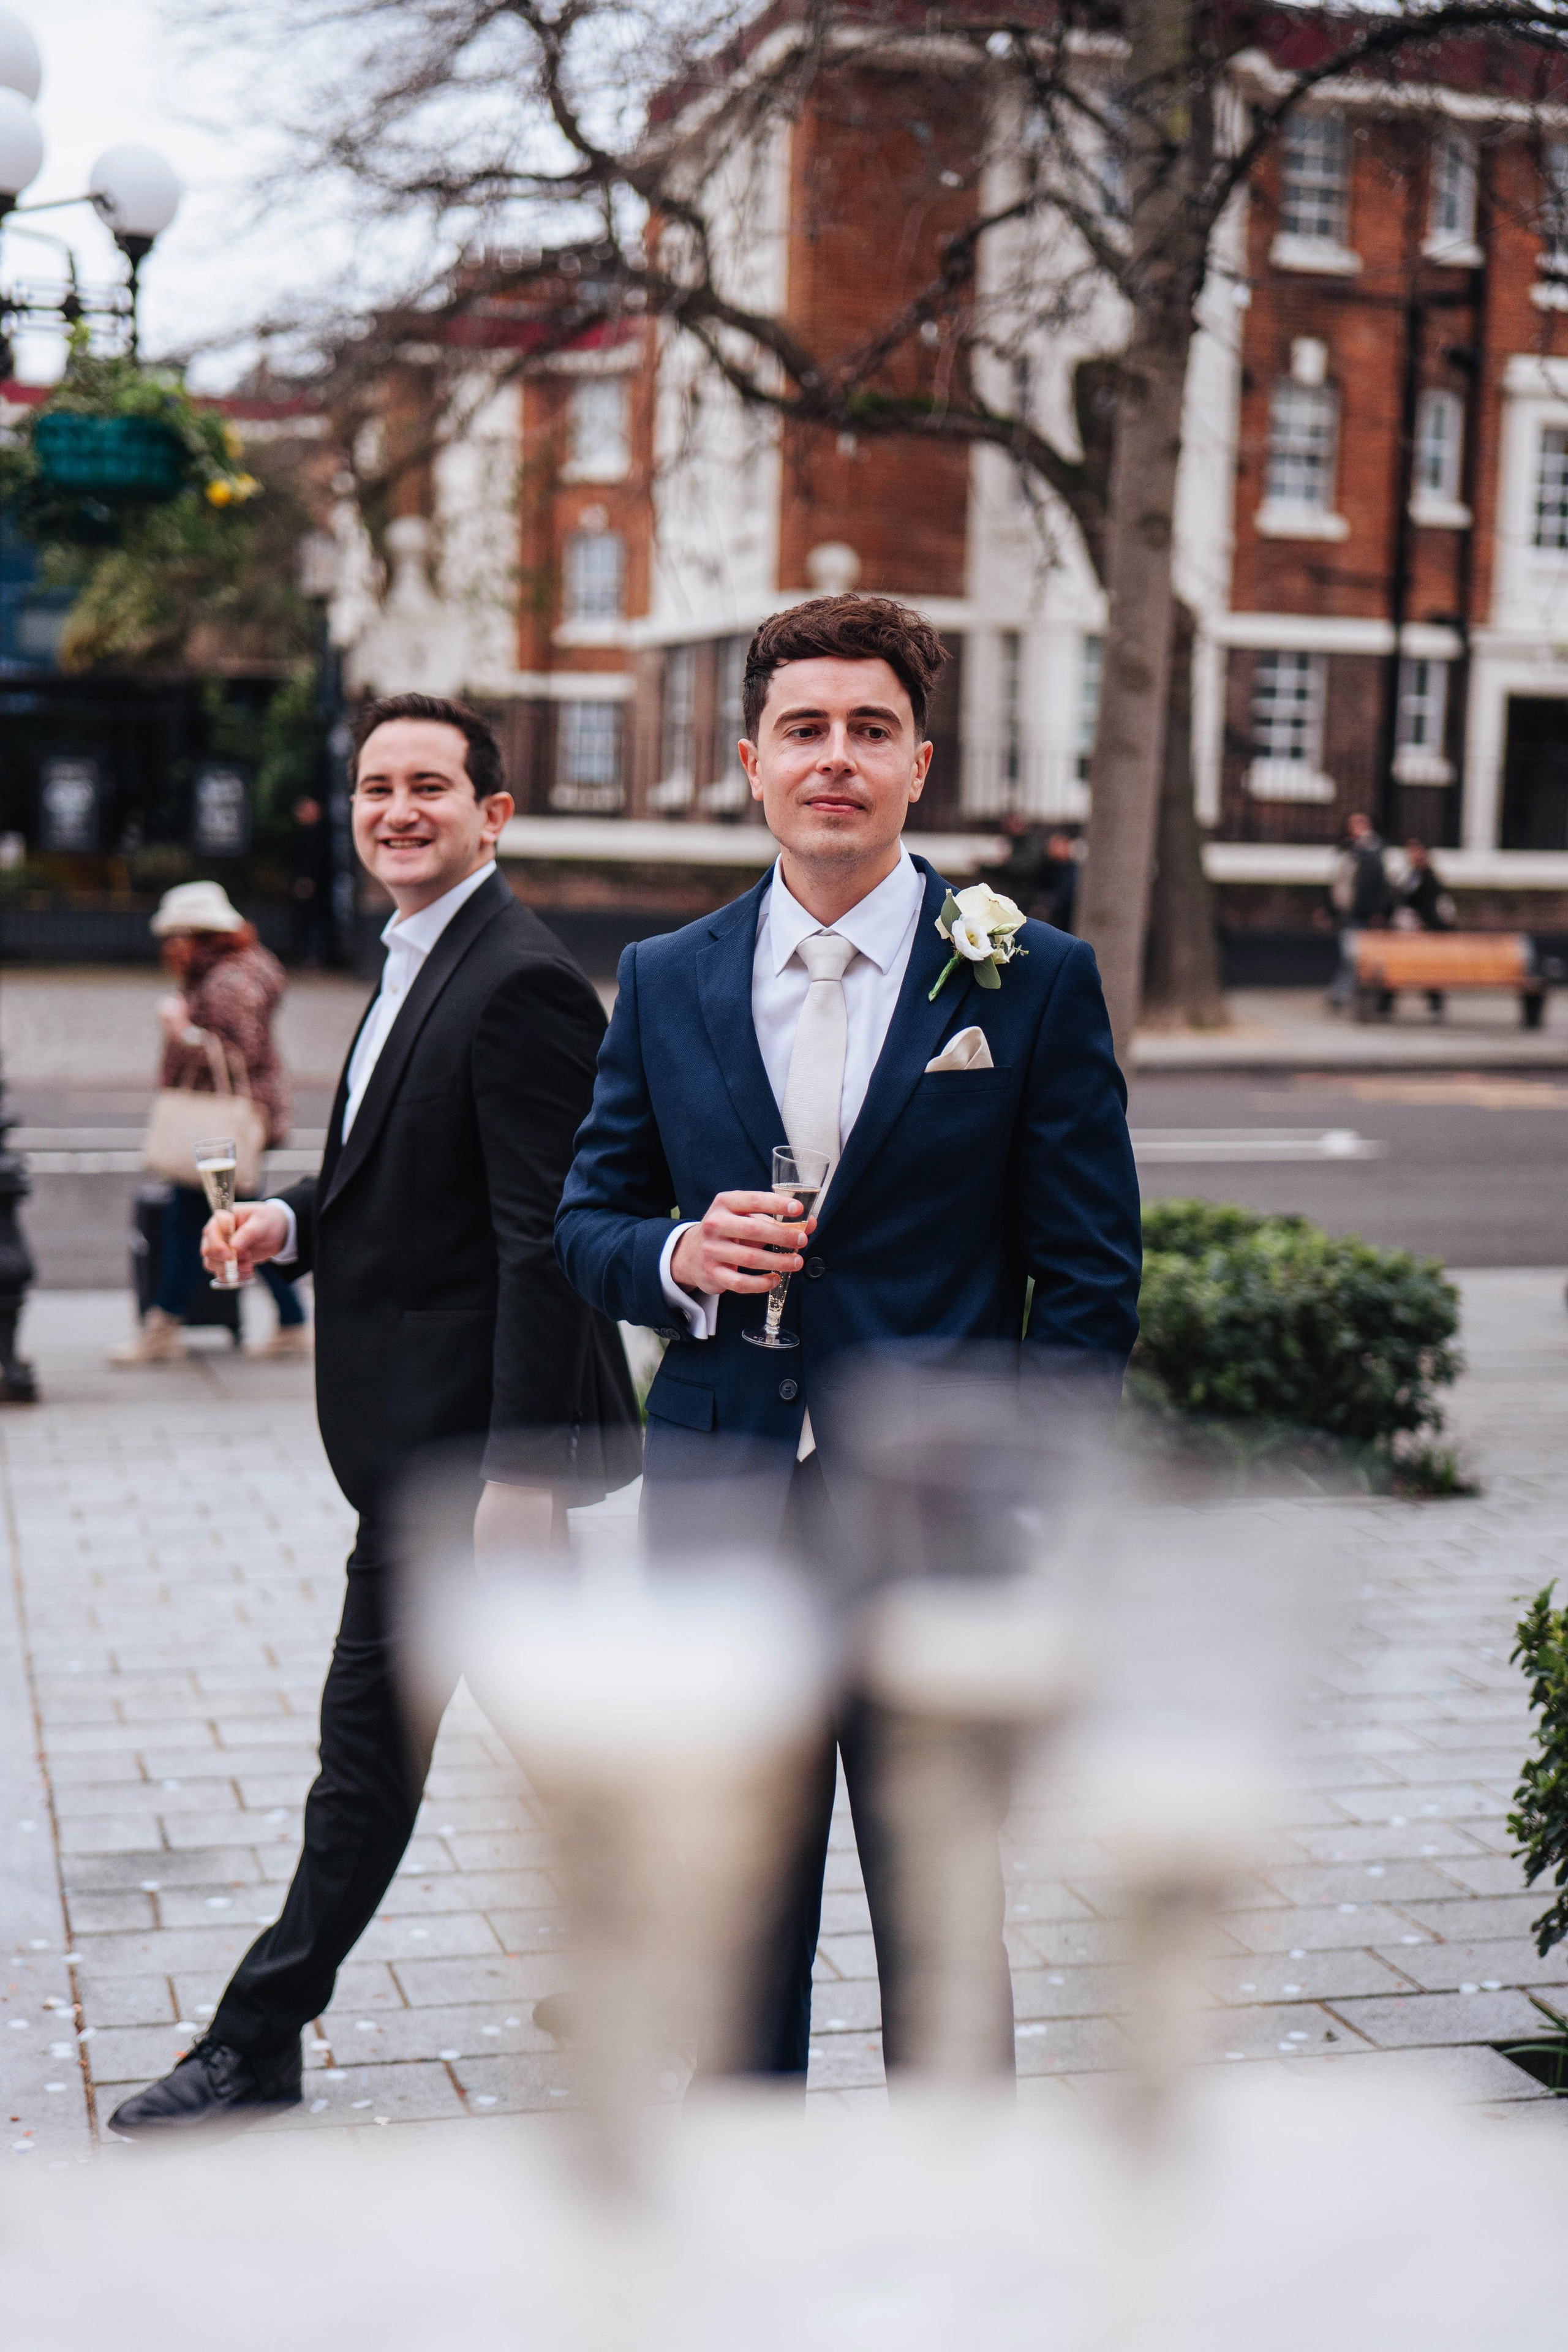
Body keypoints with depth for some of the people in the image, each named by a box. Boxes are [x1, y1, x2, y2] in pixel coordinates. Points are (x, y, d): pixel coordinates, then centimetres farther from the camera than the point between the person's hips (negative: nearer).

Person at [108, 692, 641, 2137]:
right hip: (424, 1422, 9)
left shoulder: (522, 984, -17)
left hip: (459, 1429, -9)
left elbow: (544, 1241, -21)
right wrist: (290, 1220, 3)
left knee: (371, 1733, 1)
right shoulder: (422, 961, 14)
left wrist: (520, 1466, -24)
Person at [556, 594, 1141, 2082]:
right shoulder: (665, 982, 7)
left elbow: (1090, 1280, -2)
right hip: (719, 1515, 3)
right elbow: (586, 1221, 13)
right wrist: (679, 1263, -10)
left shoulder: (1034, 980, -1)